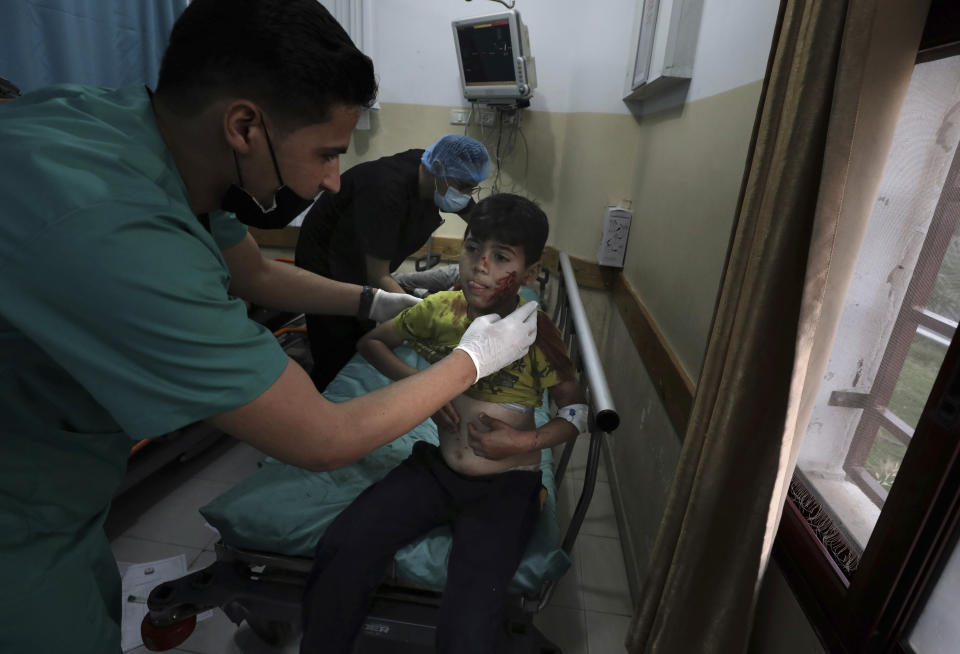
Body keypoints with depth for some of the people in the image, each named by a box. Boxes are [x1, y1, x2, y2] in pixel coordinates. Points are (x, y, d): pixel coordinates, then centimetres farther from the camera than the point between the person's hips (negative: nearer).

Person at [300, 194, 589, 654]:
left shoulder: (536, 333, -15)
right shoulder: (439, 309, -6)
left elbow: (576, 411, -3)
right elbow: (371, 342, 9)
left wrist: (526, 441, -21)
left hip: (506, 484, -2)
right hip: (436, 467, 3)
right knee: (338, 553, -17)